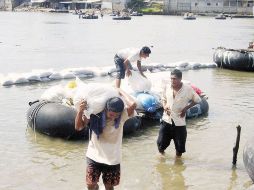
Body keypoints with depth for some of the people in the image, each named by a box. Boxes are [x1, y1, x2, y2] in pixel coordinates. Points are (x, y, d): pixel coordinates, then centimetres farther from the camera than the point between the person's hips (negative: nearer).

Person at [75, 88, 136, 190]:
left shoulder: (122, 116, -17)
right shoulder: (94, 114, -16)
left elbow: (133, 105, -36)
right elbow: (78, 127, -12)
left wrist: (121, 91, -21)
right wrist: (80, 111, -29)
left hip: (112, 159, 0)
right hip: (94, 156, 0)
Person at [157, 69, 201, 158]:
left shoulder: (187, 89, -12)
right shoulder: (167, 87, -3)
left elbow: (197, 100, 1)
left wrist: (186, 108, -9)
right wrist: (164, 106, -6)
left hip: (179, 122, -2)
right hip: (166, 120, 2)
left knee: (180, 145, 7)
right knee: (161, 143, 2)